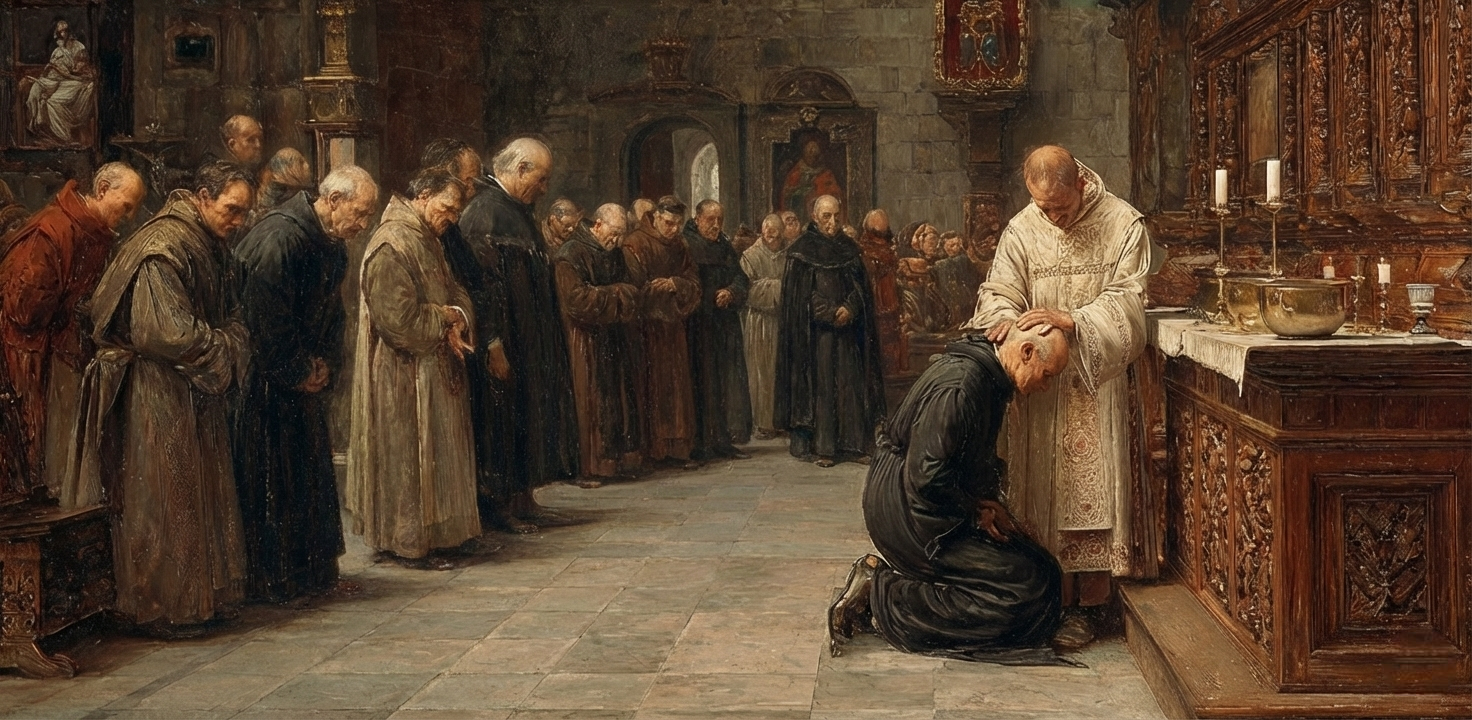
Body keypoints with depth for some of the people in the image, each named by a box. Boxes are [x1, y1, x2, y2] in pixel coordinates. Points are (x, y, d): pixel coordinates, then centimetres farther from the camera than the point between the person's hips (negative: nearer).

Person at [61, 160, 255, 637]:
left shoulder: (212, 248, 12)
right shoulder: (163, 248, -18)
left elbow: (229, 317, 15)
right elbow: (166, 331, -24)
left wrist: (232, 348, -6)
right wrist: (224, 350, -13)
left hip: (196, 393, 10)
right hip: (157, 396, -9)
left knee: (201, 499, 14)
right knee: (164, 503, -1)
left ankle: (203, 599, 23)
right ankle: (164, 610, 8)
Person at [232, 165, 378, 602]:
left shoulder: (331, 244, 7)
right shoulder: (279, 238, -23)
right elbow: (266, 321, -24)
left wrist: (326, 366, 0)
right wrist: (298, 373, -14)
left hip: (303, 381, 9)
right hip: (263, 382, -9)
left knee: (312, 479, 12)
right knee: (267, 484, -3)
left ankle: (314, 574, 21)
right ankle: (266, 582, 5)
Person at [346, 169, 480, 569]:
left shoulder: (426, 241, 14)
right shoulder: (392, 244, -17)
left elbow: (456, 295, 16)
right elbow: (398, 317, -24)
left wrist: (456, 318, -6)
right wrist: (446, 318, -11)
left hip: (433, 370, 10)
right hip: (404, 375, -10)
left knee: (434, 457, 13)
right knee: (410, 457, -2)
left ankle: (429, 534, 21)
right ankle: (408, 543, 6)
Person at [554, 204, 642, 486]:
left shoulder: (614, 253, 12)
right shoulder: (571, 255, -12)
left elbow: (629, 291, 18)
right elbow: (576, 297, -21)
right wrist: (616, 294, -13)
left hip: (615, 339, 7)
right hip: (586, 342, -7)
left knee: (621, 399, 7)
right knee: (590, 404, -6)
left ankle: (620, 459, 14)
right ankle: (589, 468, -1)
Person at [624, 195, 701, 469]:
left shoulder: (679, 247, 11)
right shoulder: (636, 245, -8)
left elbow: (694, 284, 5)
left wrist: (674, 284, -13)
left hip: (672, 327, 6)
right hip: (645, 329, -6)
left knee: (676, 389, 6)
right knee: (649, 389, -5)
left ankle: (676, 448, 11)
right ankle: (649, 451, -2)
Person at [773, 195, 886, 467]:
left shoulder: (849, 249, 13)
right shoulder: (803, 250, 0)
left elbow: (860, 286, 8)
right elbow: (801, 293, -6)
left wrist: (849, 309, -11)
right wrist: (831, 314, -13)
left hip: (848, 330, 4)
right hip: (816, 330, -4)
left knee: (851, 384, 1)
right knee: (819, 386, -4)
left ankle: (853, 444, 5)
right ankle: (821, 447, -2)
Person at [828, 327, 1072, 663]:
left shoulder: (990, 380, 8)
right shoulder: (959, 385, -24)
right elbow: (927, 476, -26)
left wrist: (988, 502, 2)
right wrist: (976, 513, -11)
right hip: (907, 512, -10)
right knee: (1019, 588, -13)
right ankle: (880, 595, -8)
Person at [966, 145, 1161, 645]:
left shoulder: (1123, 223, -4)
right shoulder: (1021, 229, 3)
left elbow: (1126, 299, -10)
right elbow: (999, 292, 1)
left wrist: (1073, 321, -25)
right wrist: (1004, 318, -23)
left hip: (1098, 380, -2)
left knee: (1093, 487, -4)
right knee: (1043, 487, 1)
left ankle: (1085, 603, 2)